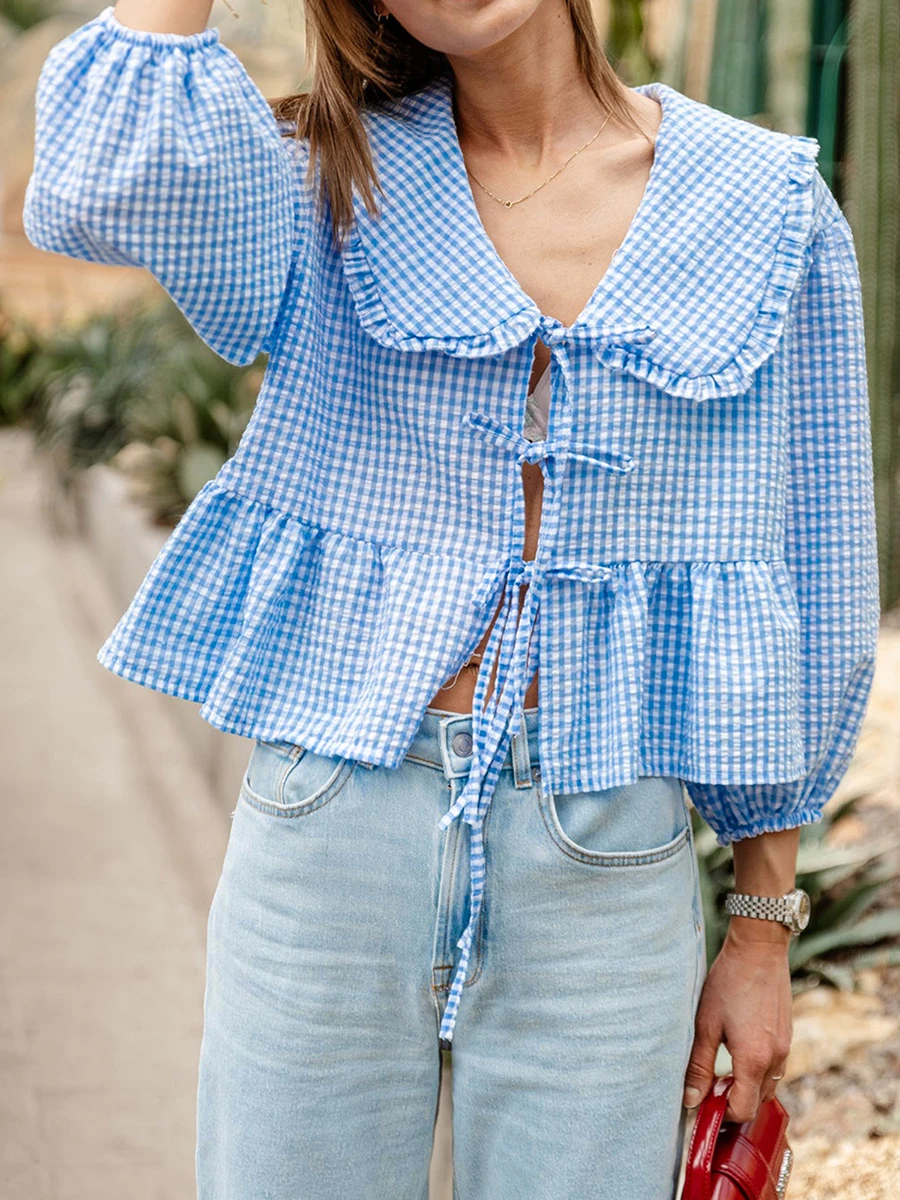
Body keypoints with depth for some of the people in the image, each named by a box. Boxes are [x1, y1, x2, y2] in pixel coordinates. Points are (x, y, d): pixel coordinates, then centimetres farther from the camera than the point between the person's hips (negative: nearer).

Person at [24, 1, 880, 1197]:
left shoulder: (770, 210, 0)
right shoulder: (336, 181, 1)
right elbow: (109, 185, -23)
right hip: (332, 830, 1)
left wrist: (763, 926, 5)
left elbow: (811, 582, 4)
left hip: (604, 862, 0)